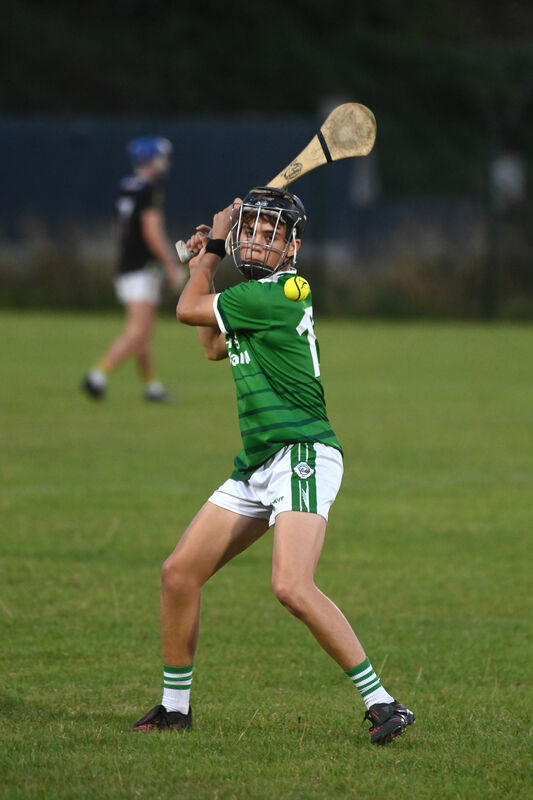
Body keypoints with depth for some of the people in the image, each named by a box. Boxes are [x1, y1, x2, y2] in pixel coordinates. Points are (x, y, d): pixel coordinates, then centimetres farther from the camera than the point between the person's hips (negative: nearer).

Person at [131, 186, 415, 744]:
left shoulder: (272, 296, -14)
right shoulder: (256, 297, 15)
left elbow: (187, 311, -2)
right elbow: (215, 347, 33)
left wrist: (211, 247, 10)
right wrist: (205, 265, 29)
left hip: (302, 457, -10)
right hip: (256, 465, 10)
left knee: (292, 587, -26)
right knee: (179, 572, 8)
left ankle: (382, 703, -21)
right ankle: (174, 706, 21)